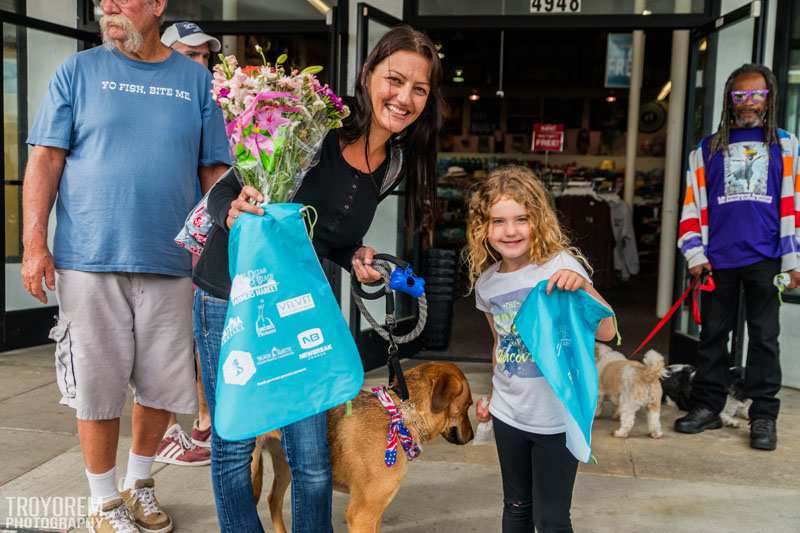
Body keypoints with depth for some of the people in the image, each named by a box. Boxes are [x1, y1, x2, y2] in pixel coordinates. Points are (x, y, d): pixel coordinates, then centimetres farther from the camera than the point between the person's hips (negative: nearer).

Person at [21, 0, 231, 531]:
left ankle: (140, 482, 33)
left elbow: (214, 169, 8)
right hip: (89, 261, -1)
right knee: (98, 387, 5)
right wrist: (35, 242, -7)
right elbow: (46, 159, 2)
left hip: (169, 263, 2)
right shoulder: (79, 70, 5)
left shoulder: (196, 79, 8)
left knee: (163, 386, 9)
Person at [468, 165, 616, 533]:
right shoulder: (486, 282, 0)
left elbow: (606, 332, -22)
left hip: (558, 417, -5)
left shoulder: (560, 266, -16)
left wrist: (583, 288, -38)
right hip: (508, 415, 5)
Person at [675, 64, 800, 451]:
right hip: (718, 259, 1)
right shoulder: (707, 149, 10)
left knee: (764, 336, 4)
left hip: (765, 259, -1)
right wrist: (695, 254, -1)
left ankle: (764, 415, 13)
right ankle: (707, 406, 17)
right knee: (713, 334, 7)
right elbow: (693, 205, 7)